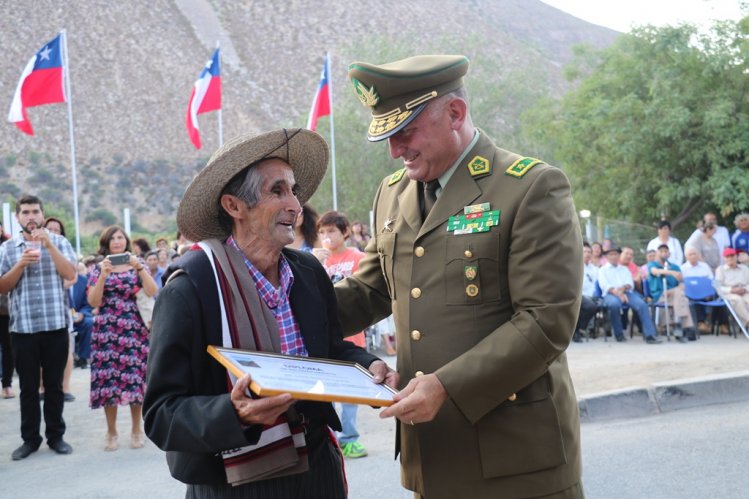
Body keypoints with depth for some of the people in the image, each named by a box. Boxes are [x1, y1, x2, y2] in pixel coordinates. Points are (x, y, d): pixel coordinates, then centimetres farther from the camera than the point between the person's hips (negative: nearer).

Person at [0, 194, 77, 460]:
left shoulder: (58, 242, 5)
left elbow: (70, 274, -9)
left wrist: (48, 244, -16)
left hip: (56, 325, -1)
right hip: (22, 328, 1)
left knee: (54, 385, 6)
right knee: (28, 387, 6)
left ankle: (56, 435, 16)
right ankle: (30, 438, 14)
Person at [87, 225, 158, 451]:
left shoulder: (137, 263, 8)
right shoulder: (98, 268, 7)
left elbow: (152, 292, -5)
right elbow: (93, 302, -3)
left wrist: (139, 268, -15)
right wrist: (103, 275, -13)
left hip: (134, 329, 0)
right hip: (106, 331, 0)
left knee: (135, 376, -2)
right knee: (108, 378, -3)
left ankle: (136, 430, 10)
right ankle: (111, 432, 7)